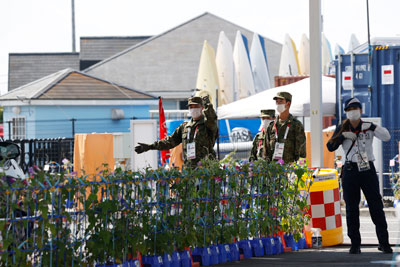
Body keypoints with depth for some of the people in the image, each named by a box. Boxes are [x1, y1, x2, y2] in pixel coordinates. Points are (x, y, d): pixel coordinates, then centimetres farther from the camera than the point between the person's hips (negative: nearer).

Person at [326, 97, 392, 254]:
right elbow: (330, 147, 0)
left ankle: (384, 243, 1)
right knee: (352, 209, 2)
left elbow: (386, 137, -9)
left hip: (368, 170, -1)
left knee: (376, 206, -3)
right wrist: (342, 136, -14)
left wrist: (372, 127, -22)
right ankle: (355, 244, 7)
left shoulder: (368, 127, 4)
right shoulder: (342, 129, 7)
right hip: (350, 171, 1)